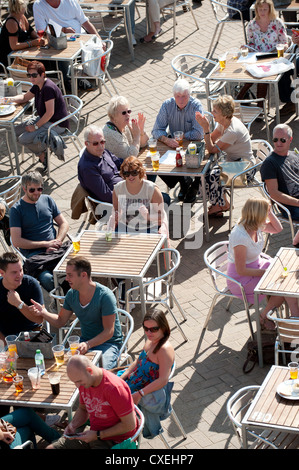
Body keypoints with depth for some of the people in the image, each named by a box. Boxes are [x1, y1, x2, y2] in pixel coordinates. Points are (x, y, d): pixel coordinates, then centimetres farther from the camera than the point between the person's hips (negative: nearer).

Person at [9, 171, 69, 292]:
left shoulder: (47, 200, 16)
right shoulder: (16, 210, 2)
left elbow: (63, 223, 19)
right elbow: (16, 241, -6)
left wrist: (57, 242, -2)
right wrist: (45, 244, -8)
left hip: (56, 250, 4)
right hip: (33, 253, -4)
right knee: (47, 279, -35)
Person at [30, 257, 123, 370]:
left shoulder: (105, 296, -18)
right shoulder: (72, 294, 2)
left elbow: (109, 332, -19)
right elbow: (60, 321, 10)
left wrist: (88, 344, -33)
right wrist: (44, 313, -9)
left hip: (108, 343, -6)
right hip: (85, 342, 6)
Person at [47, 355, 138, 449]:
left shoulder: (114, 388, -26)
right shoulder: (84, 383, 0)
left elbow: (130, 425, -21)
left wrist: (98, 435, -19)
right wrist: (73, 424, -1)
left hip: (113, 441, -8)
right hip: (94, 435, 8)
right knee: (51, 448, -1)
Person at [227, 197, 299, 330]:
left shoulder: (257, 225, -6)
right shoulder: (240, 236, -30)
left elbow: (278, 228, 14)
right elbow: (241, 270, -24)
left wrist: (269, 211, -2)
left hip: (256, 266, 9)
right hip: (241, 279, -9)